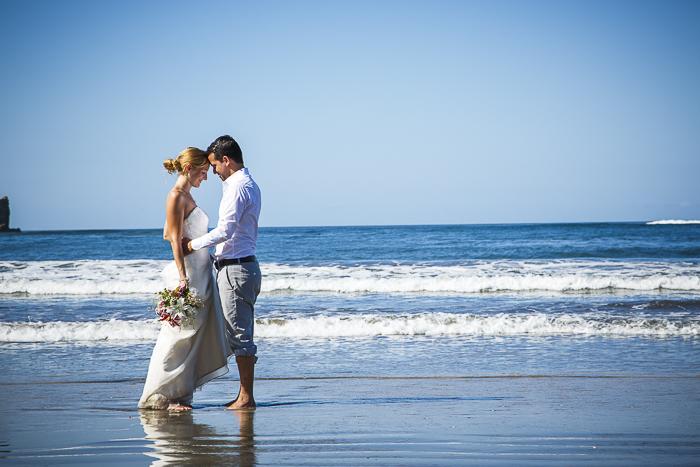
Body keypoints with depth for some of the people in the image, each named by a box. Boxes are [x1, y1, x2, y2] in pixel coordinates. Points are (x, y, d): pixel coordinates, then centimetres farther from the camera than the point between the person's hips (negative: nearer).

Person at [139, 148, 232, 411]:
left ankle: (178, 395, 10)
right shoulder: (176, 197, -11)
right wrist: (183, 277, -21)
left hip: (200, 272, 10)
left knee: (192, 337, 8)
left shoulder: (186, 196, 16)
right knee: (179, 336, -6)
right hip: (187, 273, -10)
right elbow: (175, 240, -17)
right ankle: (161, 396, 0)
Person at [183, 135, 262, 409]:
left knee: (239, 334, -6)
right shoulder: (250, 185, 17)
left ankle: (246, 397, -2)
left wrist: (194, 245, -11)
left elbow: (225, 230, -22)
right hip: (244, 264, 10)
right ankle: (245, 395, 16)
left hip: (235, 269, -10)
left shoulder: (237, 187, -15)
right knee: (241, 334, 12)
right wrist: (216, 253, 22)